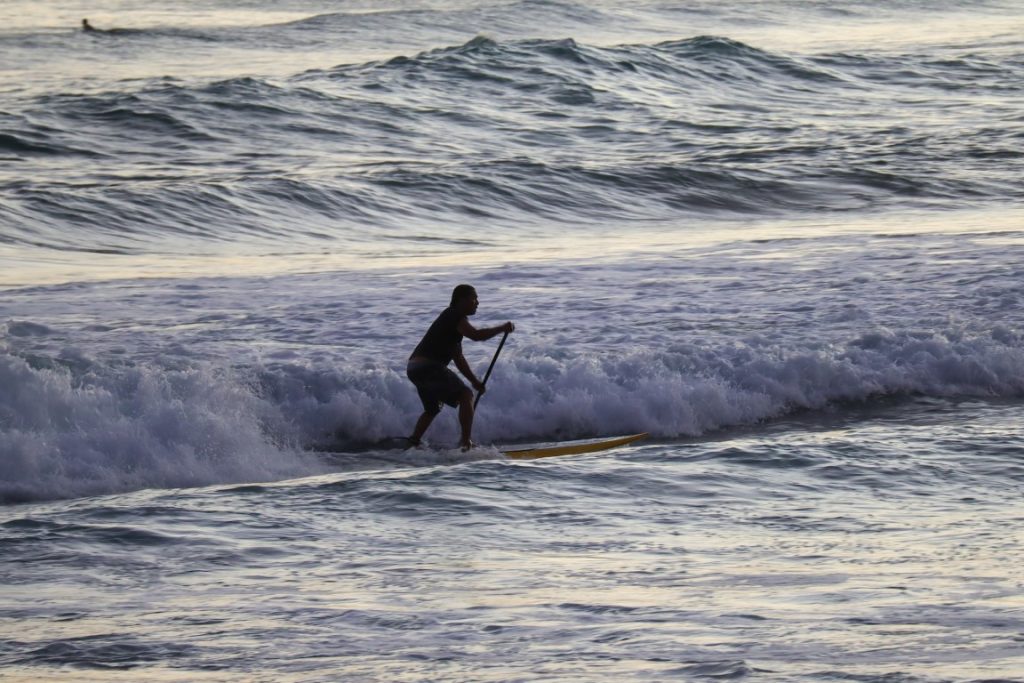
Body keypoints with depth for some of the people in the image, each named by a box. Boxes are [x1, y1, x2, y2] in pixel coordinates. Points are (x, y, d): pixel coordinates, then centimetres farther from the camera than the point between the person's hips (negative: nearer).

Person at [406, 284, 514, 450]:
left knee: (432, 409, 26)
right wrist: (502, 329, -12)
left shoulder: (453, 319, 25)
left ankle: (412, 443, 20)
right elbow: (476, 335, -23)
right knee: (465, 395, -9)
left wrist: (474, 381, 21)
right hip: (428, 366, -10)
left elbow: (458, 358, 27)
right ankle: (466, 442, -15)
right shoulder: (454, 316, -6)